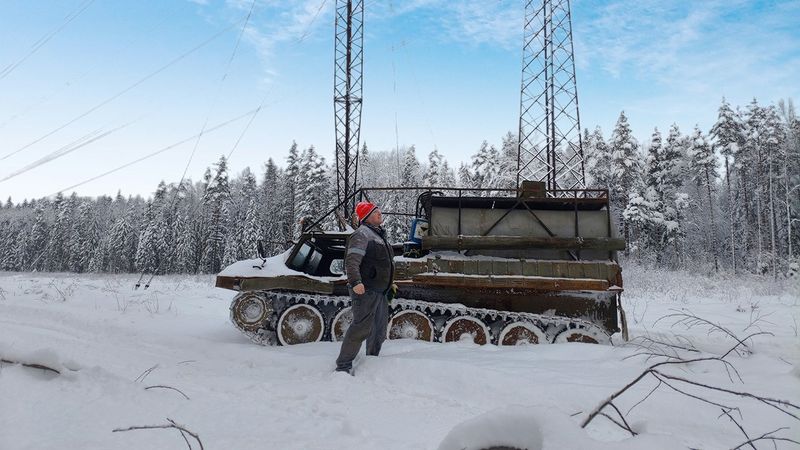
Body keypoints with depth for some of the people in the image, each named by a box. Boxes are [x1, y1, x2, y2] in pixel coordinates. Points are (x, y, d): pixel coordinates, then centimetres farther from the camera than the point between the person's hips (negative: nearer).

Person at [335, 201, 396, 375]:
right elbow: (351, 261, -24)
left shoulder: (379, 235, 20)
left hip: (380, 292, 10)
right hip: (365, 290, -10)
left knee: (379, 331, 16)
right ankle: (343, 365, -5)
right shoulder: (362, 234, -11)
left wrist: (389, 284, 31)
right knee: (361, 328, -13)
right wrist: (355, 282, -37)